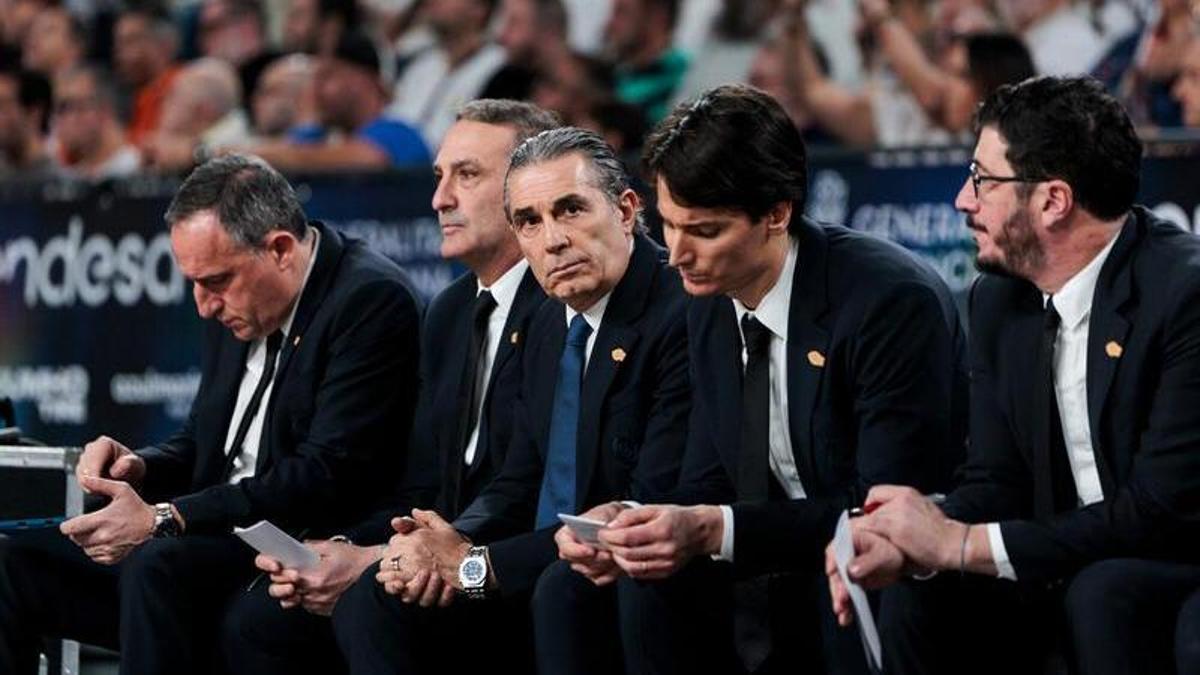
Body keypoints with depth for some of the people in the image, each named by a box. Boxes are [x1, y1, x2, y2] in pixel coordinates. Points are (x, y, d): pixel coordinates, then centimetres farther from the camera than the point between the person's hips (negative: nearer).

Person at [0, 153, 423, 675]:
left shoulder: (372, 300, -13)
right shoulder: (236, 300, 12)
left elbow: (327, 477, -21)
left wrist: (162, 519, -22)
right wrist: (139, 467, -1)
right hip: (217, 544, 9)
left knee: (158, 564, -34)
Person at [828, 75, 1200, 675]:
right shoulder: (1000, 299, 4)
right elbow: (997, 483, 5)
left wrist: (960, 544, -20)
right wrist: (910, 543, -19)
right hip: (1067, 571, 7)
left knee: (1103, 594, -34)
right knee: (919, 598, -16)